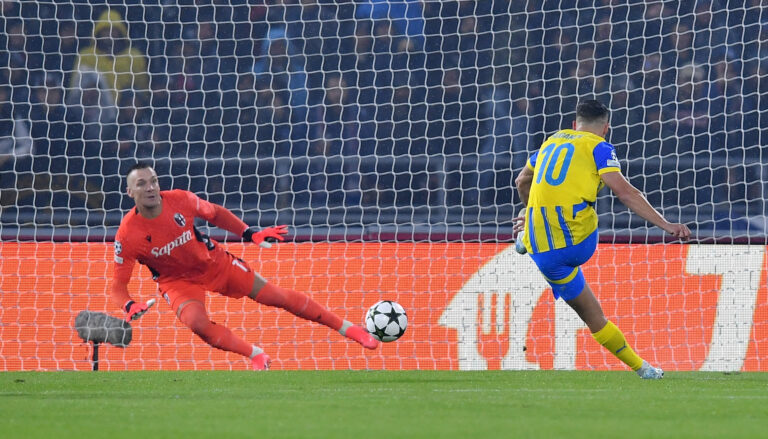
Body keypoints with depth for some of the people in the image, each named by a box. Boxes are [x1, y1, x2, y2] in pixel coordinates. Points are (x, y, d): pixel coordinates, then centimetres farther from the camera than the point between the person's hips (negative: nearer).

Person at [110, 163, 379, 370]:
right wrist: (129, 306, -40)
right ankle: (256, 355, -8)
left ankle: (347, 328, 15)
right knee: (197, 323, -32)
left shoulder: (179, 200, -20)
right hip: (178, 281, -2)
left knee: (277, 296, 2)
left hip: (214, 261, 2)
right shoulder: (127, 235, -26)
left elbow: (215, 214, 1)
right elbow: (117, 285, -19)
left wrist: (251, 235, -4)